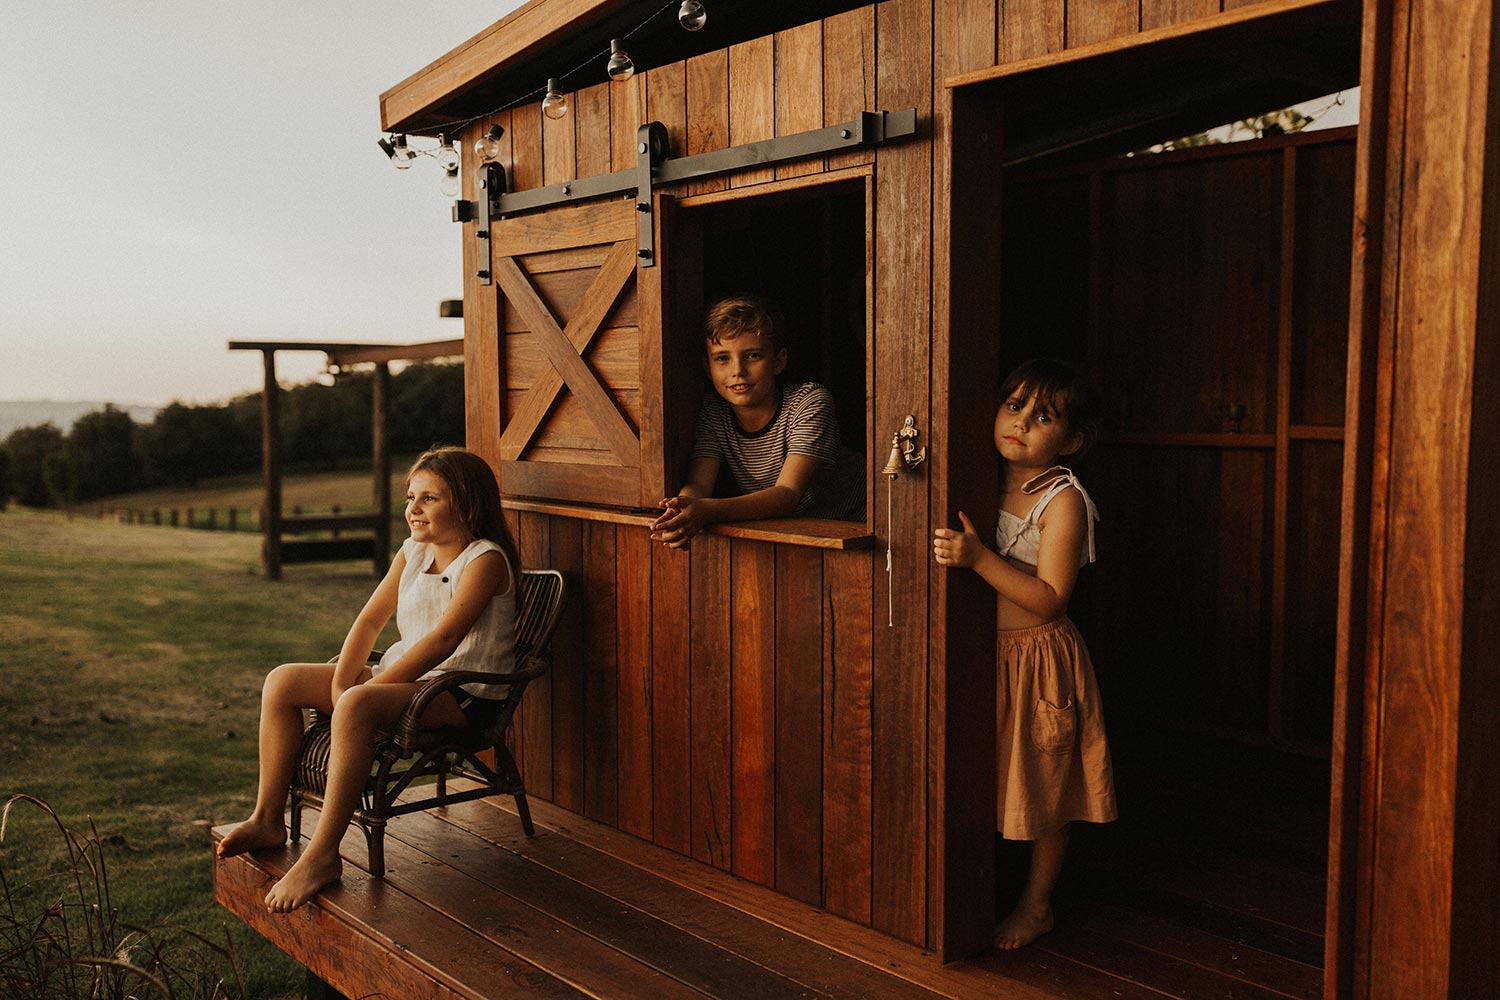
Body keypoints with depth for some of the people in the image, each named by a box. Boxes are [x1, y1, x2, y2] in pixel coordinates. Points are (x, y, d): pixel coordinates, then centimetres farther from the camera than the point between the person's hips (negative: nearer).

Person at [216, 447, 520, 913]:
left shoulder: (485, 560, -14)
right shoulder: (413, 551, 12)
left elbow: (444, 639, -23)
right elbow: (370, 619, 10)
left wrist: (357, 692, -23)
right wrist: (340, 684, -7)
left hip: (462, 696, -9)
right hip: (405, 675, 9)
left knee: (357, 705, -36)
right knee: (283, 682, 0)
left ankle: (322, 855, -30)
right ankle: (267, 819, 5)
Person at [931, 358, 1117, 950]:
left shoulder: (1063, 500, -14)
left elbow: (1049, 599, -21)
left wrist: (979, 558, -30)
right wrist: (957, 550, -5)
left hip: (1039, 661, -6)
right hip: (984, 656, 6)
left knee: (1044, 788, 8)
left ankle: (1036, 905, 25)